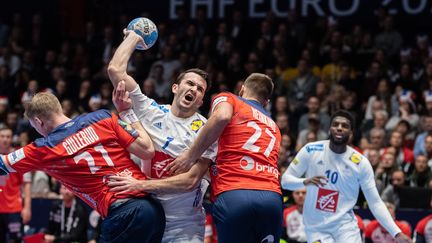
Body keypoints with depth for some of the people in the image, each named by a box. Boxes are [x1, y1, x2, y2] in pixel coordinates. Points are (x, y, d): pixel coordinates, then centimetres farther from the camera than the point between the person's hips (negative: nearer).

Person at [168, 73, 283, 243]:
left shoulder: (227, 99, 17)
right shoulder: (273, 127, 32)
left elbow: (222, 116, -7)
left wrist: (191, 155, 0)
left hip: (233, 196, -4)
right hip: (272, 197, 4)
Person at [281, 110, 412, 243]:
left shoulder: (361, 163, -6)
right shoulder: (311, 151, -6)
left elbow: (375, 203, -2)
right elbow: (285, 180, -2)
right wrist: (305, 182, -24)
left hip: (346, 227, 0)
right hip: (316, 228, 0)